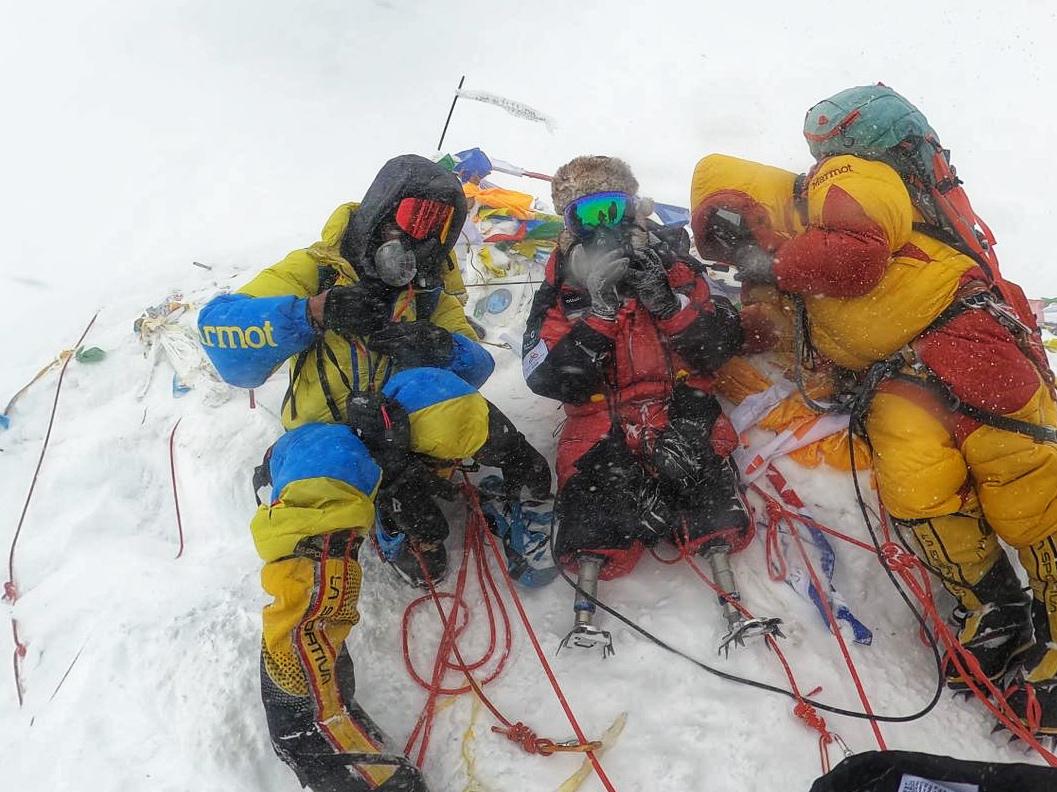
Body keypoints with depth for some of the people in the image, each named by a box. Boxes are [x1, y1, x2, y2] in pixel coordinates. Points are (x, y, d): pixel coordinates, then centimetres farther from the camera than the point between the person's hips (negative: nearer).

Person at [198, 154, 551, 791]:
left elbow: (476, 365, 7)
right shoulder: (316, 271, 11)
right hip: (324, 436, -3)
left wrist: (431, 343, -14)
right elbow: (221, 330, -1)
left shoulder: (430, 296, 22)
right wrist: (312, 313, -14)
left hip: (399, 432, 3)